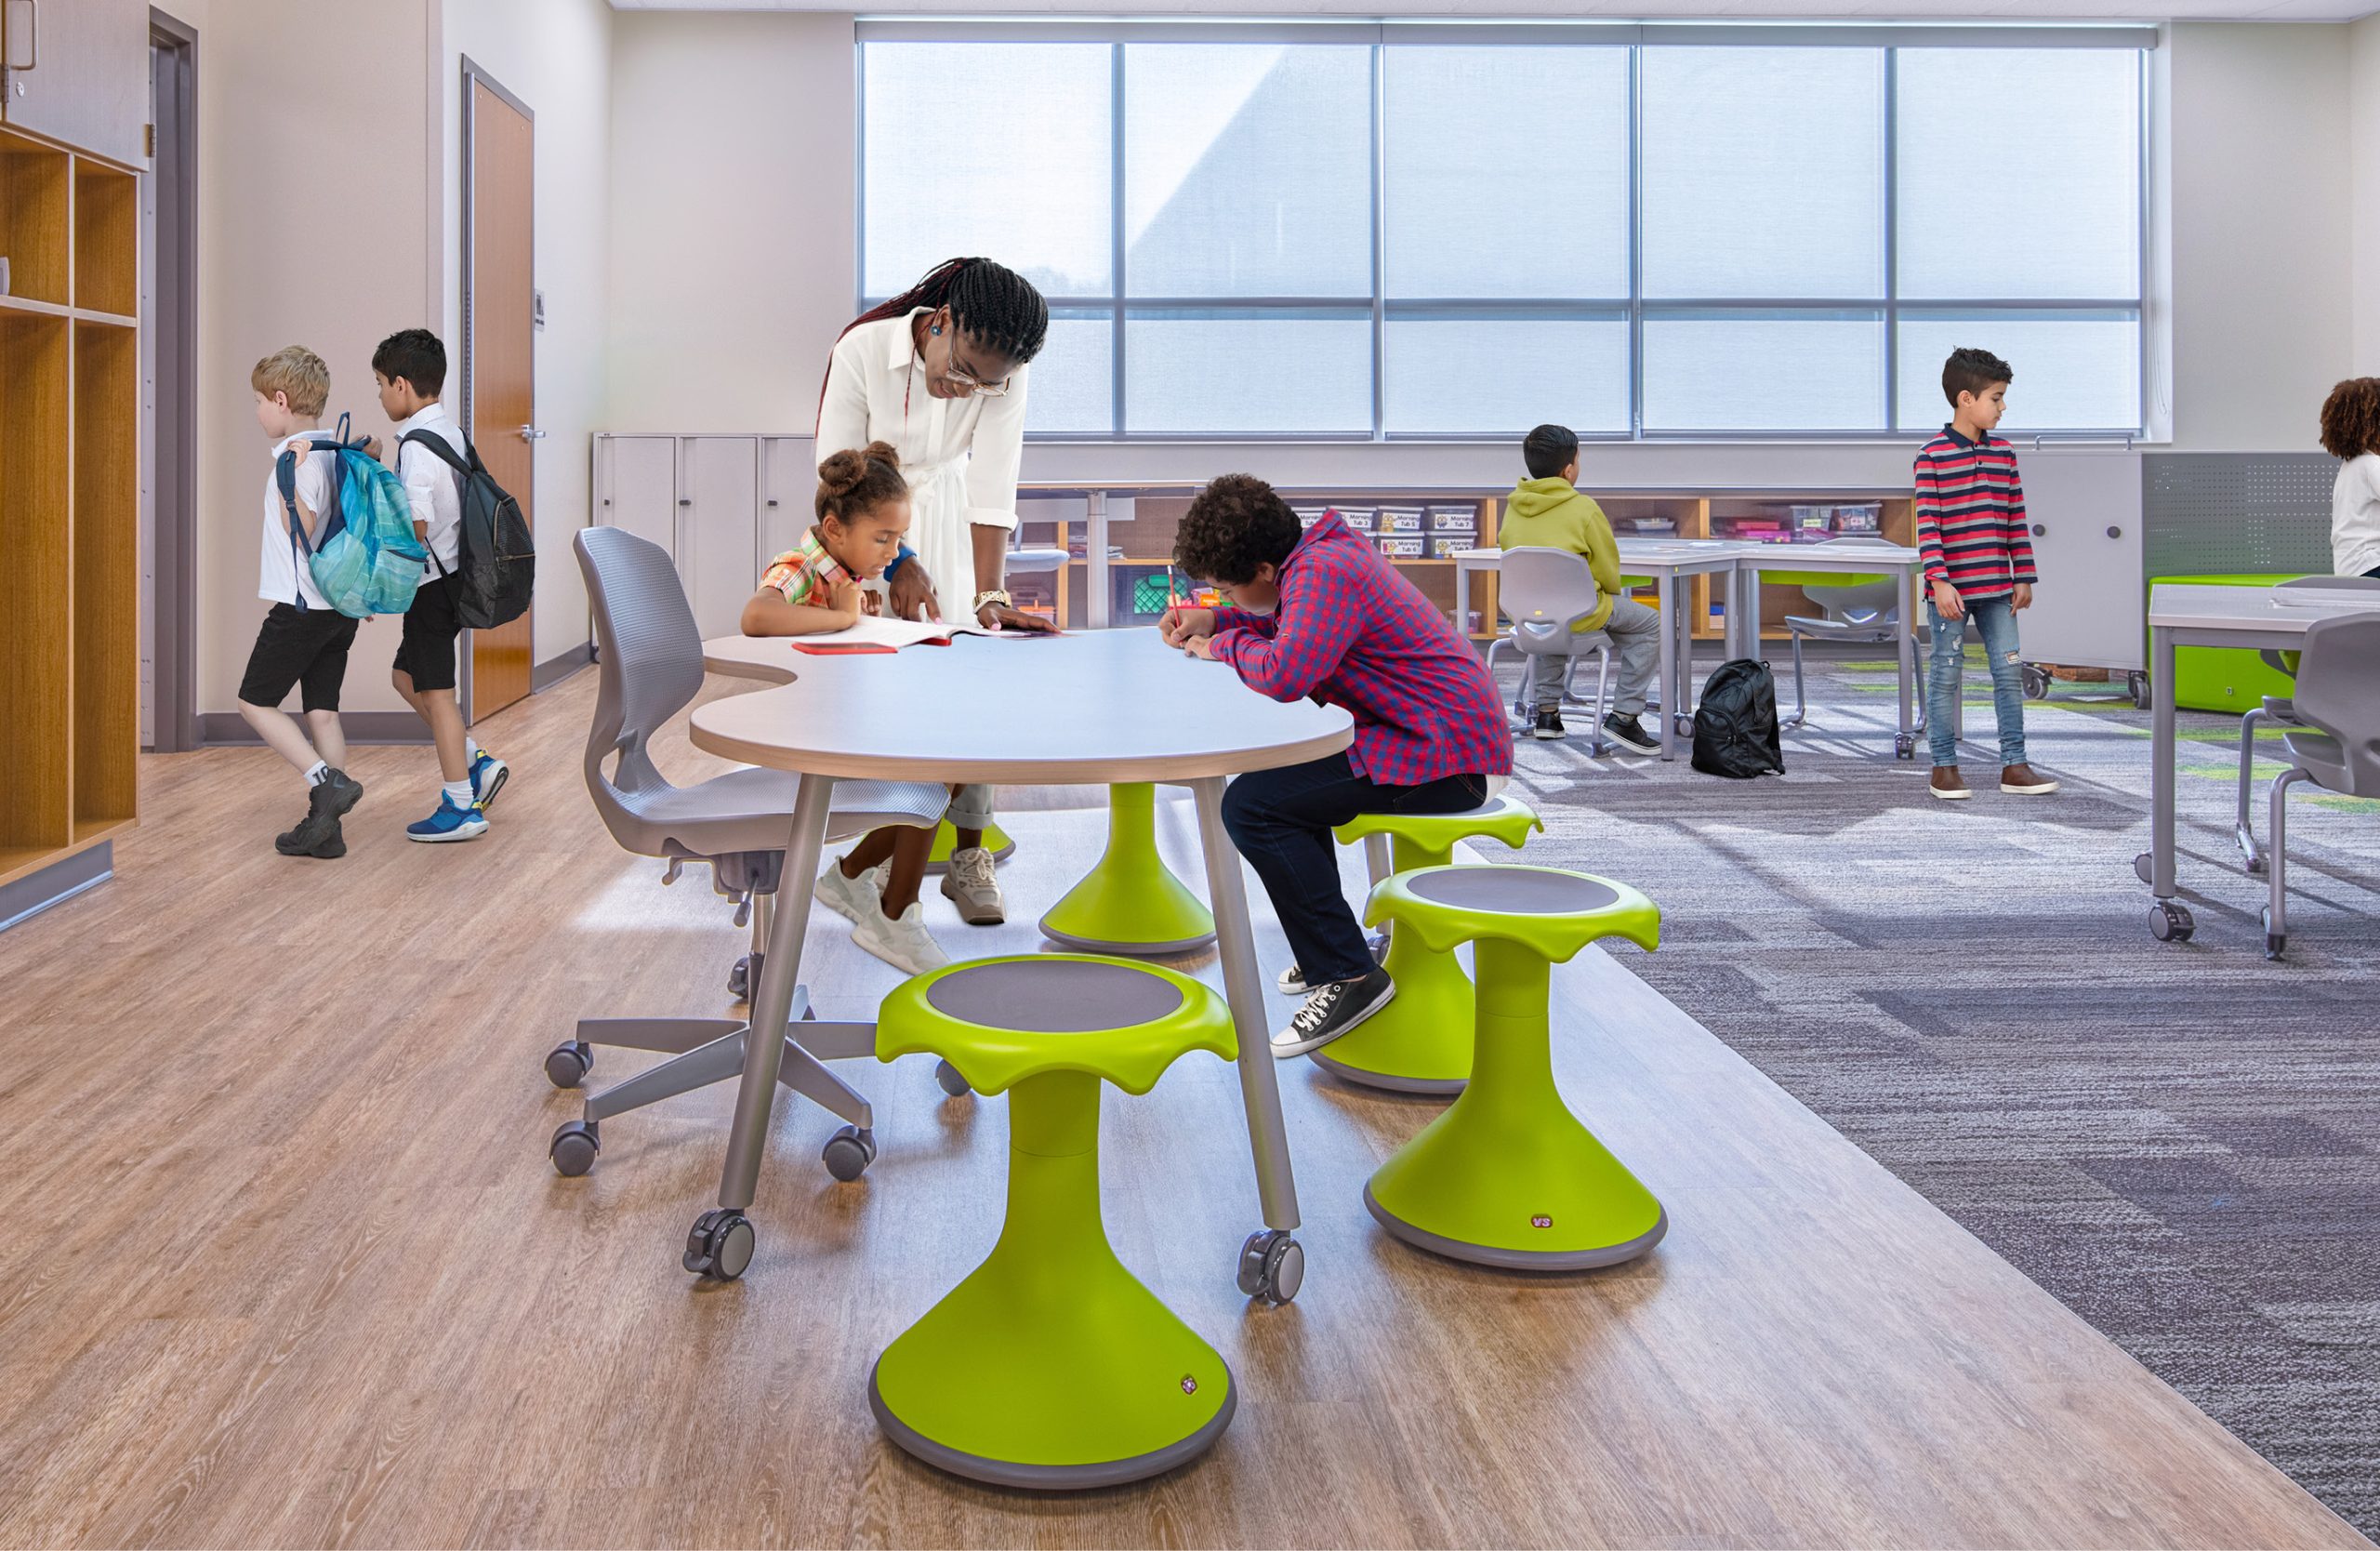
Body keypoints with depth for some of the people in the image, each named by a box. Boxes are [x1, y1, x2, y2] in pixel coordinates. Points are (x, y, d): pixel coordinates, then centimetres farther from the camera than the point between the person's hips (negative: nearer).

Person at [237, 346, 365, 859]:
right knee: (322, 710, 9)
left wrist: (287, 476, -22)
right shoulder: (333, 451, 12)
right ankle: (325, 825, 9)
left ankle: (328, 780, -10)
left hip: (302, 605, -9)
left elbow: (301, 533, -20)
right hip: (341, 604, 9)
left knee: (256, 702, 3)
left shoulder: (296, 456, -16)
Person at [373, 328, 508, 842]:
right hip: (453, 576, 9)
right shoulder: (452, 433, 9)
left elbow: (414, 528, -25)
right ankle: (476, 762, 19)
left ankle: (461, 807, 8)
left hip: (430, 584, -9)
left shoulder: (417, 445, -19)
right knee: (406, 676, 21)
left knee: (435, 691, 1)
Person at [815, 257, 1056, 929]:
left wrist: (989, 596, -30)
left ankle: (968, 855, 1)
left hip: (945, 512, 2)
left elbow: (991, 489, -23)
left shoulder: (1004, 375, -23)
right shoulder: (862, 349, -29)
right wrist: (896, 563, -24)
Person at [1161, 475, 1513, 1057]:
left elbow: (1285, 674, -31)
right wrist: (1213, 622, 15)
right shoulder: (1318, 554, 12)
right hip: (1452, 733, 11)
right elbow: (1290, 630, 31)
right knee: (1275, 765, 27)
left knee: (1251, 806, -17)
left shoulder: (1324, 571, -19)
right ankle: (1327, 946, 30)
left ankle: (1349, 977, -10)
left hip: (1448, 758, -11)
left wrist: (1223, 647, -10)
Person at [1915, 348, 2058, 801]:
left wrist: (2023, 577, 9)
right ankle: (1944, 767, 12)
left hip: (1997, 588, 5)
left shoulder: (2004, 455, 9)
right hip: (1951, 590, -5)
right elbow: (1927, 525, -12)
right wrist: (1939, 581, -18)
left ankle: (2014, 765, 12)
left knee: (2009, 672, 5)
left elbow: (2017, 521, 12)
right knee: (1947, 674, 3)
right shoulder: (1932, 457, -8)